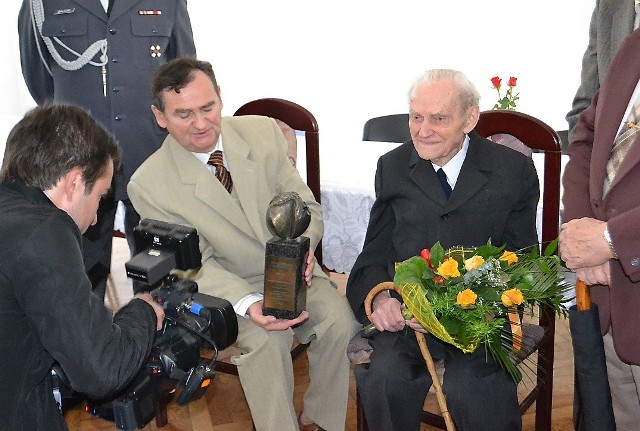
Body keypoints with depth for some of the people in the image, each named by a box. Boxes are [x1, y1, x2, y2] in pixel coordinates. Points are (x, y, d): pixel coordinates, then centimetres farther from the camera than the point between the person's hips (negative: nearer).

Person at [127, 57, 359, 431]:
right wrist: (249, 304, -29)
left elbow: (306, 207, 0)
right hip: (230, 287, -3)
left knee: (339, 322, -23)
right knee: (266, 339, -32)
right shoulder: (148, 185, -14)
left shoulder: (264, 133, -6)